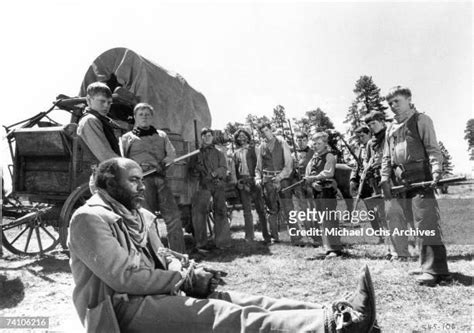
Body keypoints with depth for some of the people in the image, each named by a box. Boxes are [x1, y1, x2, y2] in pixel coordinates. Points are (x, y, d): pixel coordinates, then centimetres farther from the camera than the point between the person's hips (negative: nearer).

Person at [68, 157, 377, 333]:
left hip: (159, 292, 8)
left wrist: (189, 270, -6)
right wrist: (185, 279, -15)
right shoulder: (89, 219, -12)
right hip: (124, 307, -8)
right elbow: (124, 276, -21)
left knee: (238, 301, -12)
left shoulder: (139, 215, 17)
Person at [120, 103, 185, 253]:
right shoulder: (127, 137, 15)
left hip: (160, 178, 3)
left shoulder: (161, 135, 24)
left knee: (173, 215, -4)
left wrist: (162, 163, -3)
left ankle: (179, 254, 2)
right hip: (142, 178, -3)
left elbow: (172, 154, 18)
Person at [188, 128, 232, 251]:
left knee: (220, 211, -3)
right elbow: (191, 169, 13)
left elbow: (224, 168, 5)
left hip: (218, 184, 0)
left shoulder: (219, 154, 19)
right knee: (199, 212, -10)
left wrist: (215, 173, -15)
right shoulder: (197, 154, 20)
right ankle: (201, 243, -5)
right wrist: (197, 170, -9)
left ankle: (222, 242, 4)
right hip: (203, 185, 0)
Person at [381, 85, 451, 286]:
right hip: (398, 182, 6)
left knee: (426, 224, -10)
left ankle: (434, 271, -6)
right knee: (394, 224, 7)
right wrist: (385, 179, 5)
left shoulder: (421, 120, 4)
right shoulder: (391, 128, 20)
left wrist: (436, 170, -19)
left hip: (420, 178, -6)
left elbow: (433, 149, -3)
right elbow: (386, 158, 19)